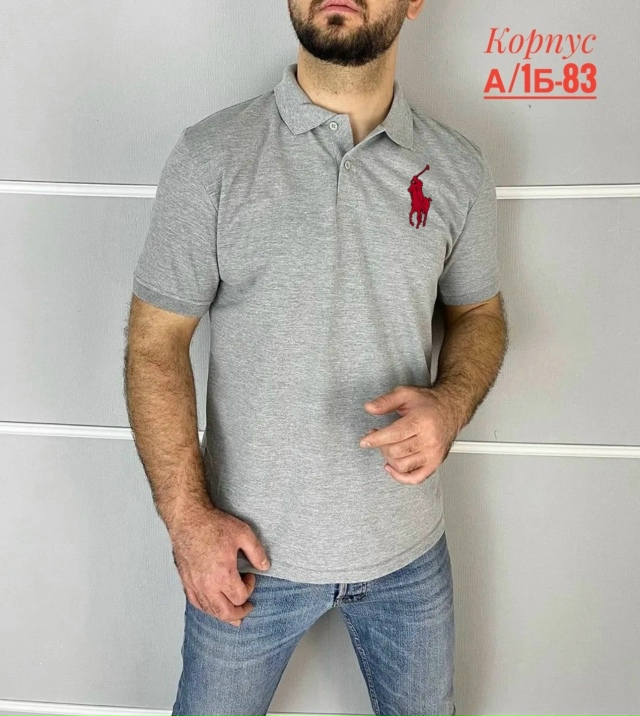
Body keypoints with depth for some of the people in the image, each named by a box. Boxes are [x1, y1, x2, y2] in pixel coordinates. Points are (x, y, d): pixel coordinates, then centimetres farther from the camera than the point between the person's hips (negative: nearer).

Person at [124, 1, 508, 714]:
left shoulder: (458, 169, -2)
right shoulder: (210, 157, -11)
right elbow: (155, 342, -8)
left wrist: (451, 403, -12)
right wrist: (188, 517, -13)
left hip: (408, 549, 3)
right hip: (250, 549, -2)